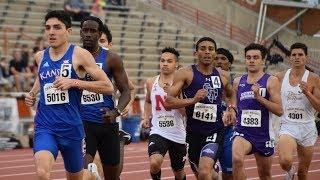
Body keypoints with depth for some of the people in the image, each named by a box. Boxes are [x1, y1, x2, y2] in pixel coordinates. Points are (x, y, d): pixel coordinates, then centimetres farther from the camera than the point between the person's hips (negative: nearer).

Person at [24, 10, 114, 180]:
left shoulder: (79, 54, -5)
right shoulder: (40, 56, 8)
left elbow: (108, 87, -10)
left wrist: (73, 82, -18)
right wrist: (32, 93, 11)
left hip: (71, 127, -2)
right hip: (44, 126, 2)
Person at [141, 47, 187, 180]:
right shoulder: (151, 82, 4)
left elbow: (185, 112, -12)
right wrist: (146, 117, 10)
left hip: (177, 135, -1)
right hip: (158, 132, 1)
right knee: (154, 163, -28)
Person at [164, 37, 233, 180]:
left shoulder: (223, 76, 7)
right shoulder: (185, 74, -4)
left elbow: (231, 95, 29)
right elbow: (168, 102, -12)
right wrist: (193, 100, -24)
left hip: (214, 132, 0)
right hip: (193, 133, 0)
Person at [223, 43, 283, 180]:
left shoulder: (271, 81, -5)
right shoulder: (238, 82, 7)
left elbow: (279, 111, -11)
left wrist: (259, 97, -20)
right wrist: (230, 111, -5)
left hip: (263, 134, -1)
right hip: (242, 132, 1)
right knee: (237, 159, -32)